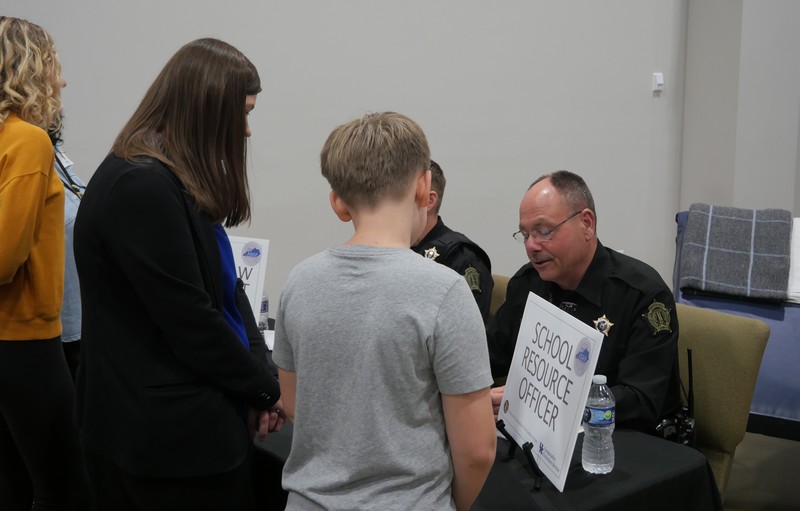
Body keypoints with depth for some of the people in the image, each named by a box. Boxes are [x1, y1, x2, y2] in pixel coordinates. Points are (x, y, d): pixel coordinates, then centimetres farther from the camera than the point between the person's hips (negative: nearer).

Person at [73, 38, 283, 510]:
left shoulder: (183, 183, 9)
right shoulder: (140, 188, -22)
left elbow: (226, 290, 9)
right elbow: (192, 323, -21)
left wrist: (258, 377, -3)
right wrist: (268, 388, -7)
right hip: (169, 437, -9)